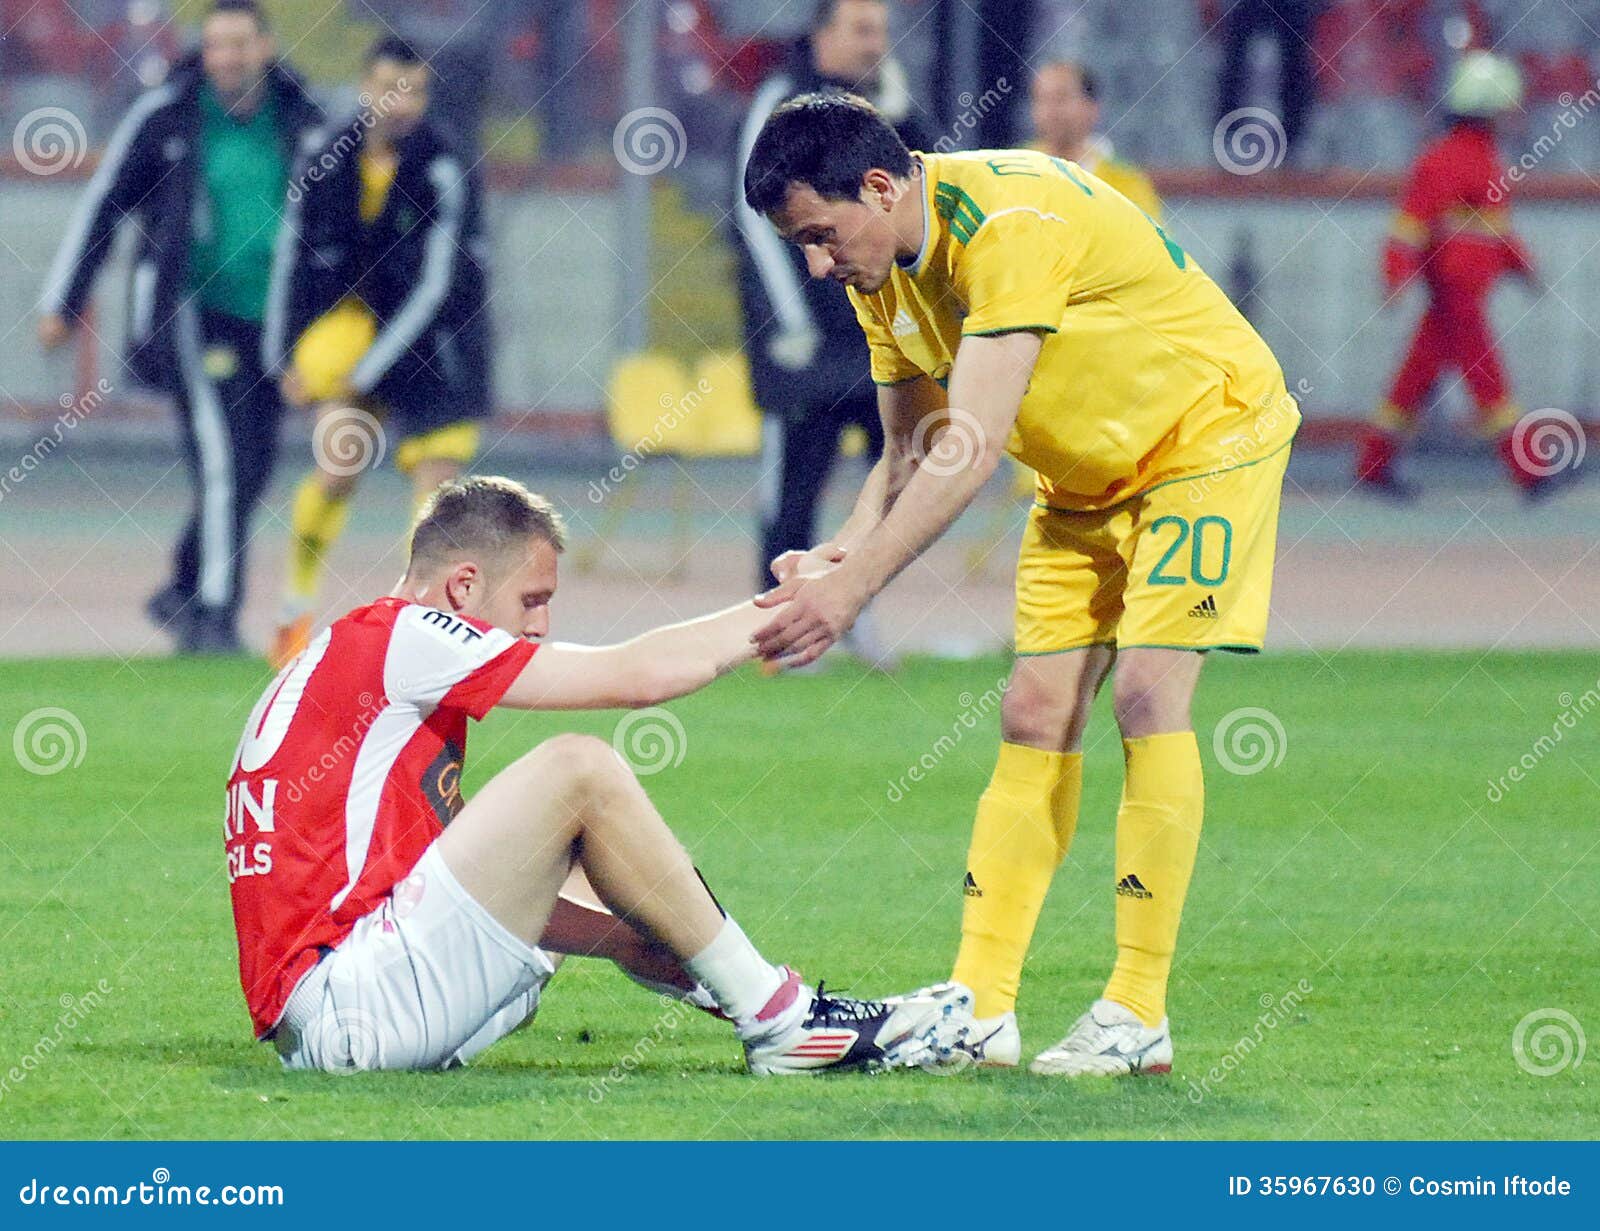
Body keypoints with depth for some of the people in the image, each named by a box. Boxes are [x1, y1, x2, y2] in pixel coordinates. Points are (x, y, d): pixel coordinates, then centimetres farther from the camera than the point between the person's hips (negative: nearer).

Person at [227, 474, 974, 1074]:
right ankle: (779, 1020, -5)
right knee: (580, 769, -13)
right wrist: (772, 616, 5)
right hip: (345, 1000, -10)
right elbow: (634, 676, -9)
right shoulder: (396, 634, -5)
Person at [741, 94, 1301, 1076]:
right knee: (1037, 715, 1)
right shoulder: (883, 271, -5)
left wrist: (852, 589, -43)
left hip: (1209, 434, -8)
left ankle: (1139, 1014, -15)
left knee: (1147, 693, -18)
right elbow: (912, 452, 0)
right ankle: (980, 1007, 0)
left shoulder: (1009, 221, -33)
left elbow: (973, 448, -39)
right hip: (1087, 478, 8)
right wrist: (847, 549, -21)